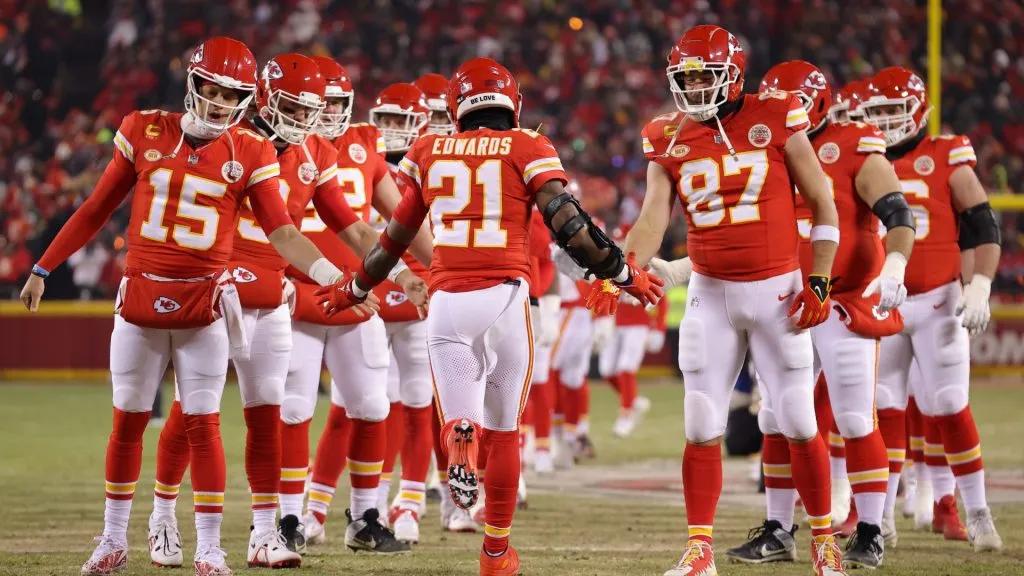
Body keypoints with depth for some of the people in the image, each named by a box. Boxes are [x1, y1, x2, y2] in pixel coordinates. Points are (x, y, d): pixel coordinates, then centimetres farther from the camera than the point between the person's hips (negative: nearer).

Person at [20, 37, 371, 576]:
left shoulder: (249, 153, -4)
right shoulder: (145, 131, -1)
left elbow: (282, 232, -7)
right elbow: (97, 209, 7)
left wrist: (334, 276, -21)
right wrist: (43, 267, 9)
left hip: (203, 303, -1)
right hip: (141, 297, 1)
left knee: (203, 425, 0)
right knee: (128, 422, 9)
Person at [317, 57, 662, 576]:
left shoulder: (429, 153, 12)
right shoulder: (527, 149, 3)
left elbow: (396, 236, 22)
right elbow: (567, 223, -6)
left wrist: (356, 289, 38)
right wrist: (624, 274, 6)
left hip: (447, 301, 1)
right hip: (505, 298, -1)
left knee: (460, 419, 4)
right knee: (504, 429, 13)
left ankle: (461, 446, -34)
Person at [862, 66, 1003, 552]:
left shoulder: (947, 158, -3)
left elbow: (984, 228, -4)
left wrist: (979, 290, -14)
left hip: (937, 301, -3)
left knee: (949, 409, -5)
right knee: (883, 411, 4)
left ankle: (977, 513, 5)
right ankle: (881, 516, 10)